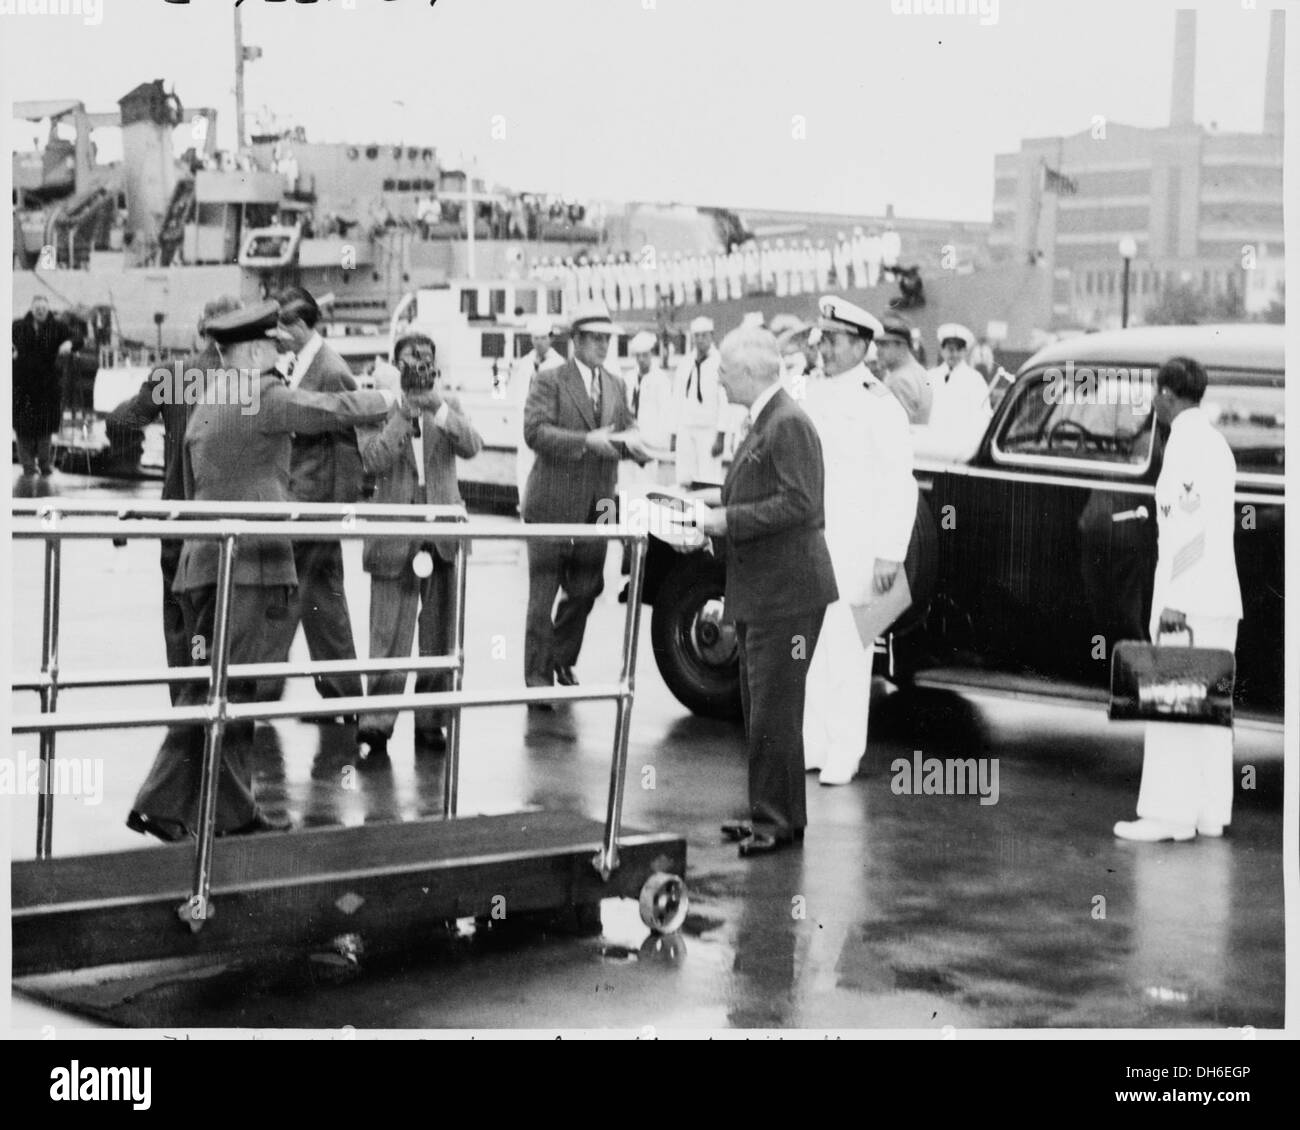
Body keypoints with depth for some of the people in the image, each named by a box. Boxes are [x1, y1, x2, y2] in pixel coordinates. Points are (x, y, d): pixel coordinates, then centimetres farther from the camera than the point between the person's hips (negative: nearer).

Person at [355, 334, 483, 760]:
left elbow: (472, 447, -6)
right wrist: (402, 417, -17)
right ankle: (376, 723, -1)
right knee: (389, 636, -5)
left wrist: (440, 412, -17)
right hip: (395, 536, -3)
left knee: (440, 637, 8)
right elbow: (374, 461, -13)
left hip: (444, 533, 4)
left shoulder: (449, 406, 10)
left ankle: (430, 721, 18)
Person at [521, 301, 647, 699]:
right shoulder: (549, 381, -6)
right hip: (554, 504, -6)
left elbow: (629, 431, 13)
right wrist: (587, 441, -26)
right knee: (543, 595, 0)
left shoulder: (616, 386, 13)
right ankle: (538, 679, 6)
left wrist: (632, 442, -12)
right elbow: (534, 431, -17)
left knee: (585, 591, 13)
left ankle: (562, 659, 34)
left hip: (595, 507, 6)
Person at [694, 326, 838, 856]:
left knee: (774, 710, -6)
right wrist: (713, 514, 7)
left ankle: (780, 821, 1)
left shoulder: (789, 424, -17)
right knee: (758, 707, 16)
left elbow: (799, 502, -24)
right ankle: (766, 812, 26)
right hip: (759, 591, 11)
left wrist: (728, 520, -20)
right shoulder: (762, 422, 15)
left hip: (787, 593, -11)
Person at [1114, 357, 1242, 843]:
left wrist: (1174, 599, -21)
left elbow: (1187, 528, -20)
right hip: (1224, 598, 9)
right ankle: (1211, 812, 14)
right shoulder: (1217, 443, 17)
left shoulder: (1185, 444, -12)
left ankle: (1170, 813, -6)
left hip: (1189, 597, -9)